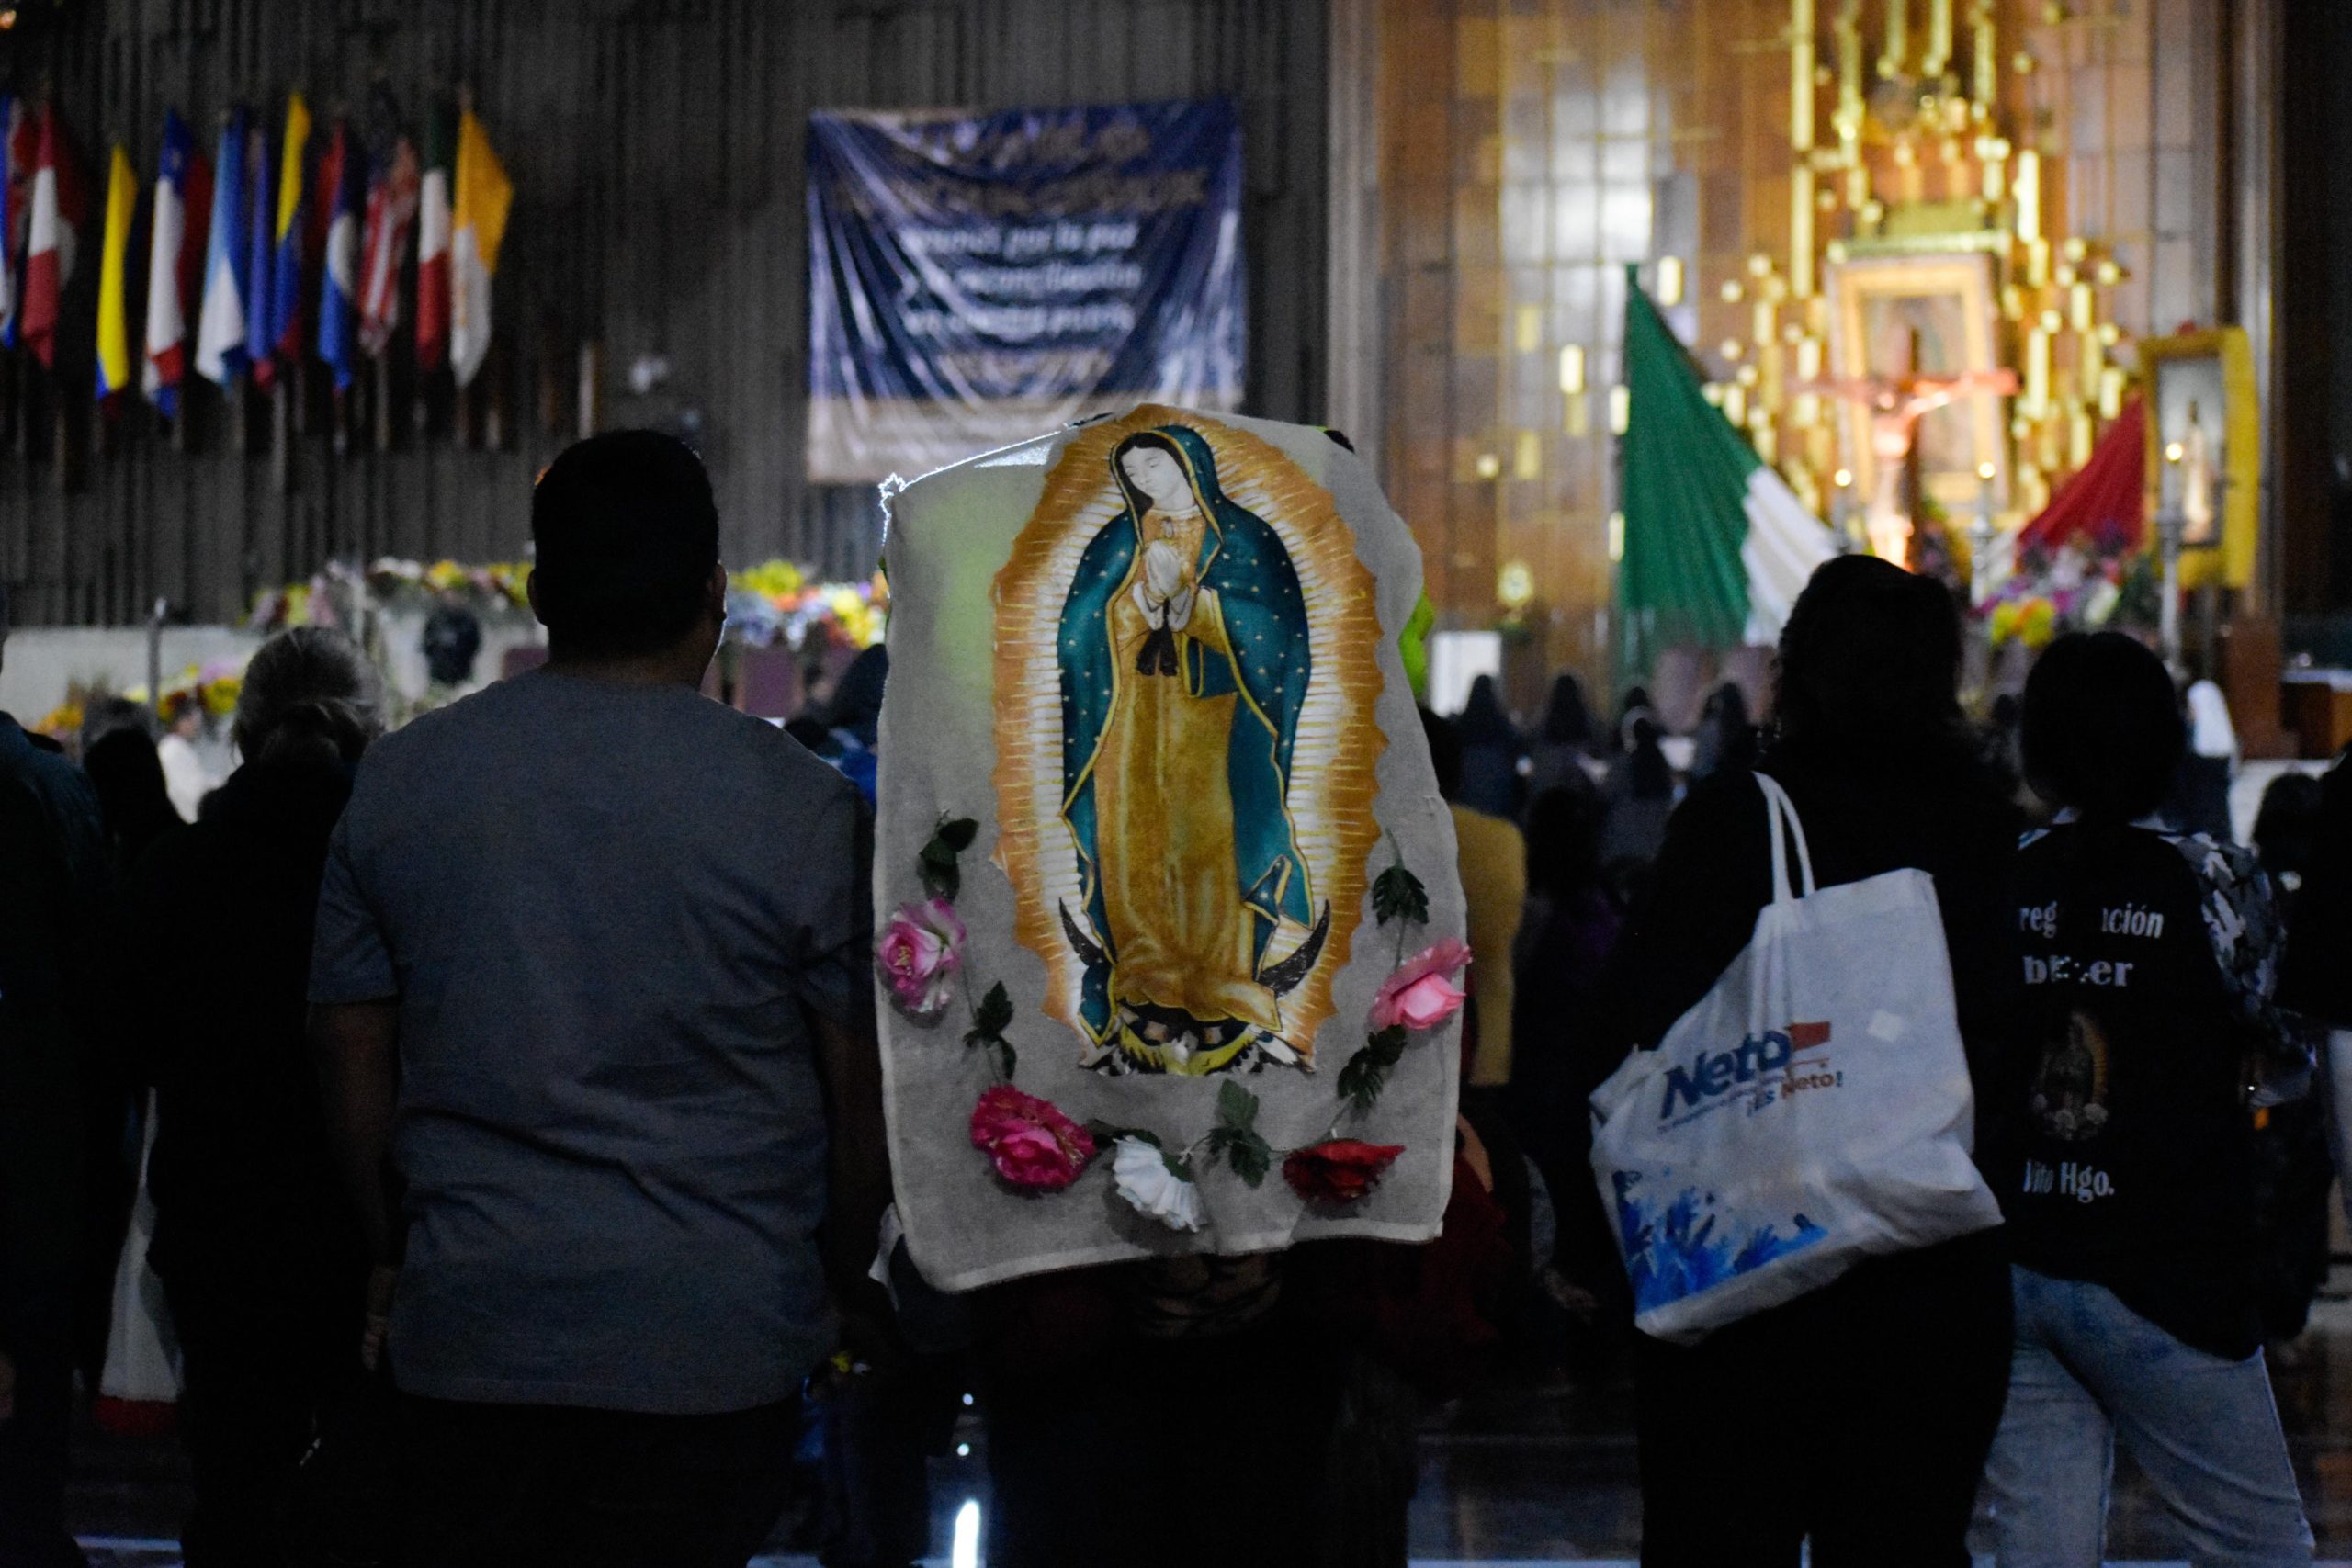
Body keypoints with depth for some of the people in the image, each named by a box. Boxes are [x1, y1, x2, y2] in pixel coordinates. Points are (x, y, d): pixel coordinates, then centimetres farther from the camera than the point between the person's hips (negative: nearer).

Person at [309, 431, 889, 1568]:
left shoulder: (397, 779, 3)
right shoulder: (804, 808, -6)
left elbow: (352, 1062, 9)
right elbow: (862, 1100, -1)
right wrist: (842, 1283, 15)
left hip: (465, 1333, 2)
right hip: (712, 1343, -2)